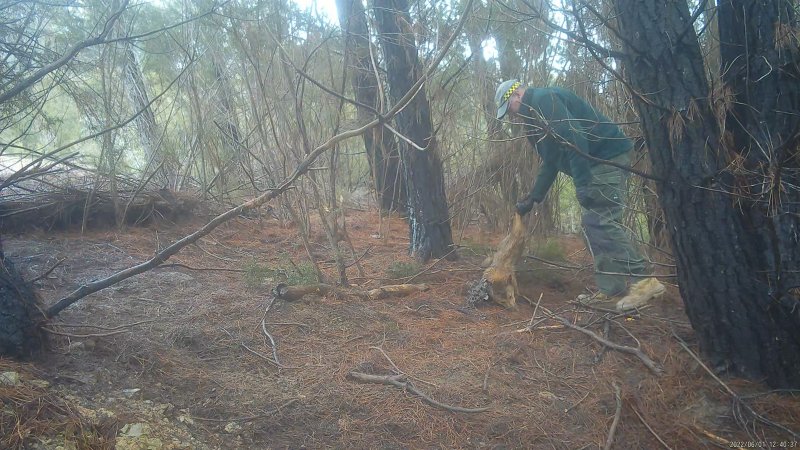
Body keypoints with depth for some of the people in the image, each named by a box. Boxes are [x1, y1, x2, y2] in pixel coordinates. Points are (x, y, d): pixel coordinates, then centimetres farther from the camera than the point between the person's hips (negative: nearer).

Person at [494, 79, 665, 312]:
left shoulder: (544, 99, -11)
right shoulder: (535, 116, 22)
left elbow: (573, 138, -24)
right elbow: (551, 161, 27)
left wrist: (583, 184, -28)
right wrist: (532, 198, 26)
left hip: (608, 154, -10)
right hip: (598, 162, 10)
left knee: (601, 220, -16)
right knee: (592, 222, 6)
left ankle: (644, 280, -16)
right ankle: (611, 290, 6)